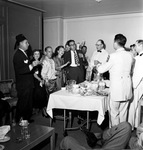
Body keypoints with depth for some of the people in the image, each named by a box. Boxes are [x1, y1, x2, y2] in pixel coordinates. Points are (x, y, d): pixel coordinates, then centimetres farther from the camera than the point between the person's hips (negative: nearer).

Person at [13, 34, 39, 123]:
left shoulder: (24, 54, 13)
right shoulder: (18, 55, -17)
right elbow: (19, 70, -26)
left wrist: (34, 64, 9)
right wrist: (31, 65, -26)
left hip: (28, 84, 10)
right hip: (23, 85, -10)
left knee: (29, 103, 18)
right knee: (23, 104, 2)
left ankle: (27, 118, 32)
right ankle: (20, 121, 18)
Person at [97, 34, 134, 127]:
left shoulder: (114, 56, -15)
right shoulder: (130, 55, 3)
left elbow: (101, 70, -8)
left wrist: (97, 66, 14)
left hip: (116, 89, -6)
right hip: (127, 89, 6)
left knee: (114, 113, 9)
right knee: (123, 113, 18)